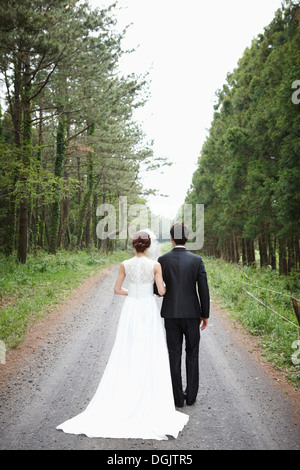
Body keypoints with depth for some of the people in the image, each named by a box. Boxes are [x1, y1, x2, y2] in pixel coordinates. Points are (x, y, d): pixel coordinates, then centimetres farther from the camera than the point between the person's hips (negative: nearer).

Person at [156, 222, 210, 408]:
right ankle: (191, 394, 17)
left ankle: (178, 397, 10)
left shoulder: (163, 260, -5)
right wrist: (205, 314, 4)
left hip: (171, 313, 0)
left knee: (175, 355, 6)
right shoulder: (197, 260, -6)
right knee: (192, 354, 13)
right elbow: (203, 289, -5)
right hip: (192, 313, 0)